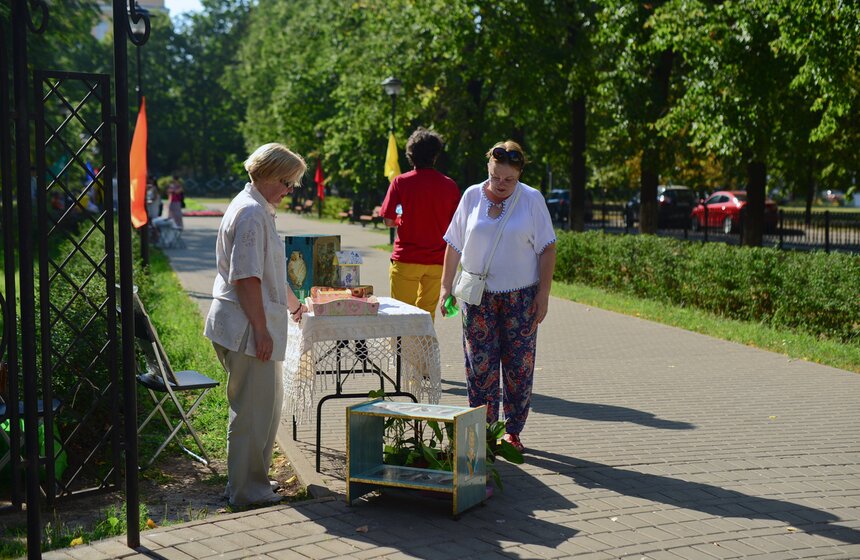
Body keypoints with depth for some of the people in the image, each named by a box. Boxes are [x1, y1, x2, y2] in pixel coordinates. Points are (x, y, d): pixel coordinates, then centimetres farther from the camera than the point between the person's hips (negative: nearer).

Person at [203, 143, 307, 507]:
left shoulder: (257, 210, 19)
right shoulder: (252, 213, -16)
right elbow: (246, 278, -22)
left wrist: (293, 305, 42)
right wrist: (261, 330, -21)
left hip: (249, 326, 11)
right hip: (246, 327, -11)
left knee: (268, 404, 18)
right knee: (253, 411, -3)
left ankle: (253, 481, 30)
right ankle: (247, 491, 8)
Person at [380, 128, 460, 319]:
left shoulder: (400, 182, -6)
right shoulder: (449, 185, 0)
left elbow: (388, 221, -5)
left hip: (406, 259, -2)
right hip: (437, 260, 2)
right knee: (427, 314, 11)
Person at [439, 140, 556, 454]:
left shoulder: (531, 199, -2)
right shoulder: (472, 196, 3)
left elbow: (547, 250, -1)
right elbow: (454, 246, 8)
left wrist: (543, 294, -7)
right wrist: (446, 286, 4)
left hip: (520, 295, -1)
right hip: (478, 296, 1)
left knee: (518, 366, 3)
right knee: (480, 365, -1)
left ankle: (512, 431, 15)